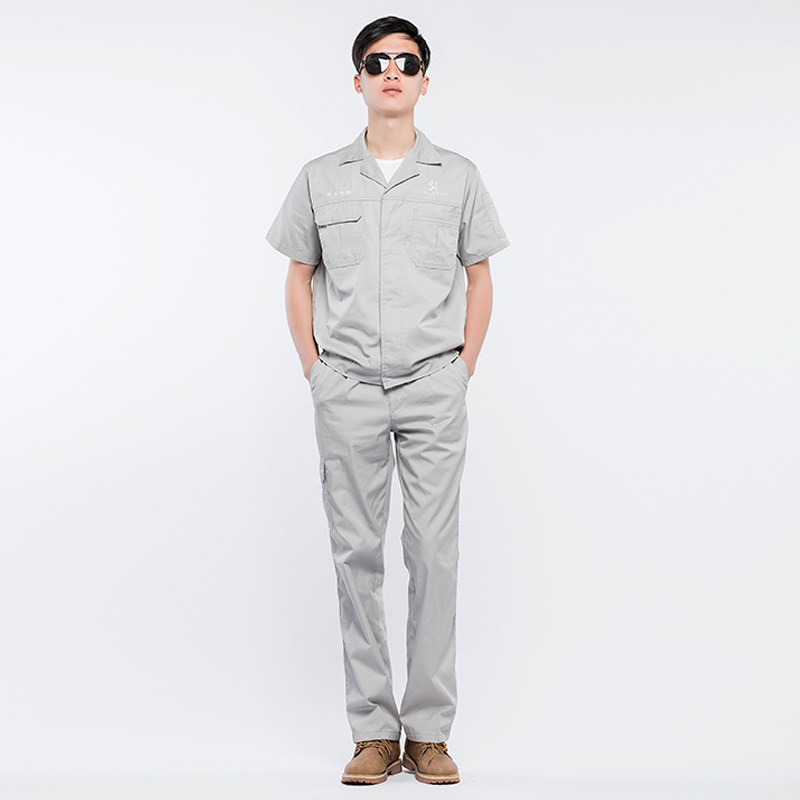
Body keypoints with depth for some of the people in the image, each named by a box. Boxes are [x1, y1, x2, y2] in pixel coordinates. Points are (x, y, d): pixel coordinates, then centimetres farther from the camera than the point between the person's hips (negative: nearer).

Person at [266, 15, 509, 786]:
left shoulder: (457, 176, 6)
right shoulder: (321, 178, 8)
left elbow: (479, 279, 11)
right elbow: (299, 278, 13)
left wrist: (463, 370, 2)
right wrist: (314, 372, 4)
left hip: (432, 384, -1)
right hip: (346, 388, 1)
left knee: (433, 551, -2)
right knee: (356, 553, 2)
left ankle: (429, 730, 7)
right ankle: (374, 730, 11)